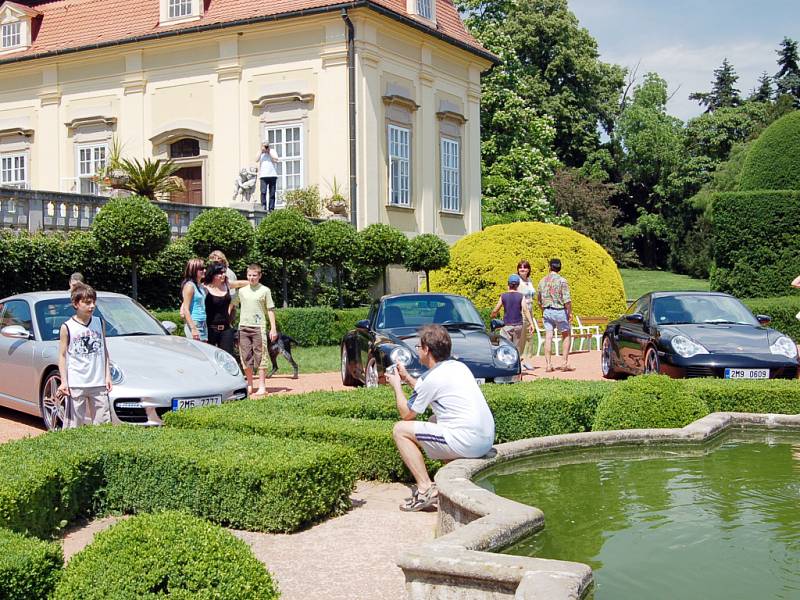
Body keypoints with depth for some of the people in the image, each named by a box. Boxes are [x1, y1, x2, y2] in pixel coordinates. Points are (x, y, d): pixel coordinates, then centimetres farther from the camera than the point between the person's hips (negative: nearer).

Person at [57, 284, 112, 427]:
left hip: (98, 383, 3)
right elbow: (62, 356, -1)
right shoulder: (67, 327, -2)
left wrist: (107, 376, 7)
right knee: (74, 423, -1)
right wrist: (64, 382, -8)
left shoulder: (100, 323, 9)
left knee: (102, 423, 4)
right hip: (75, 384, -3)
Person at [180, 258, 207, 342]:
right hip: (194, 324, -8)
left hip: (203, 324, 8)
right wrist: (193, 329, -19)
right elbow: (186, 309, -13)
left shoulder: (201, 286, 15)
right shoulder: (189, 285, -9)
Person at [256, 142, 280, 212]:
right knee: (263, 192, -14)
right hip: (263, 176, 0)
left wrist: (269, 152, -4)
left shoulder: (273, 152, 9)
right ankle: (263, 206, -14)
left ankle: (271, 208, 5)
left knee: (272, 193, 1)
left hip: (272, 175, 0)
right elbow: (256, 161, -2)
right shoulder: (260, 153, 13)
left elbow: (275, 160, -6)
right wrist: (261, 151, -3)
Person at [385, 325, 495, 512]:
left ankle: (425, 489, -5)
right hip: (487, 440, 9)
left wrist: (397, 385, 17)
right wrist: (407, 378, 31)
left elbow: (406, 414, 3)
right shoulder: (459, 366, 15)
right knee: (434, 420, 34)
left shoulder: (432, 378, -9)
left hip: (467, 443, -9)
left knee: (400, 430, 1)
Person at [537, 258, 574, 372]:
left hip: (546, 311, 4)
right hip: (559, 311, -4)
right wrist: (570, 312, -6)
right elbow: (567, 299, -15)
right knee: (567, 336, 10)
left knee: (548, 337, 3)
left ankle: (548, 364, -1)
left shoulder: (542, 281, 6)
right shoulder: (562, 281, -9)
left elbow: (539, 299, 14)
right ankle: (565, 363, 6)